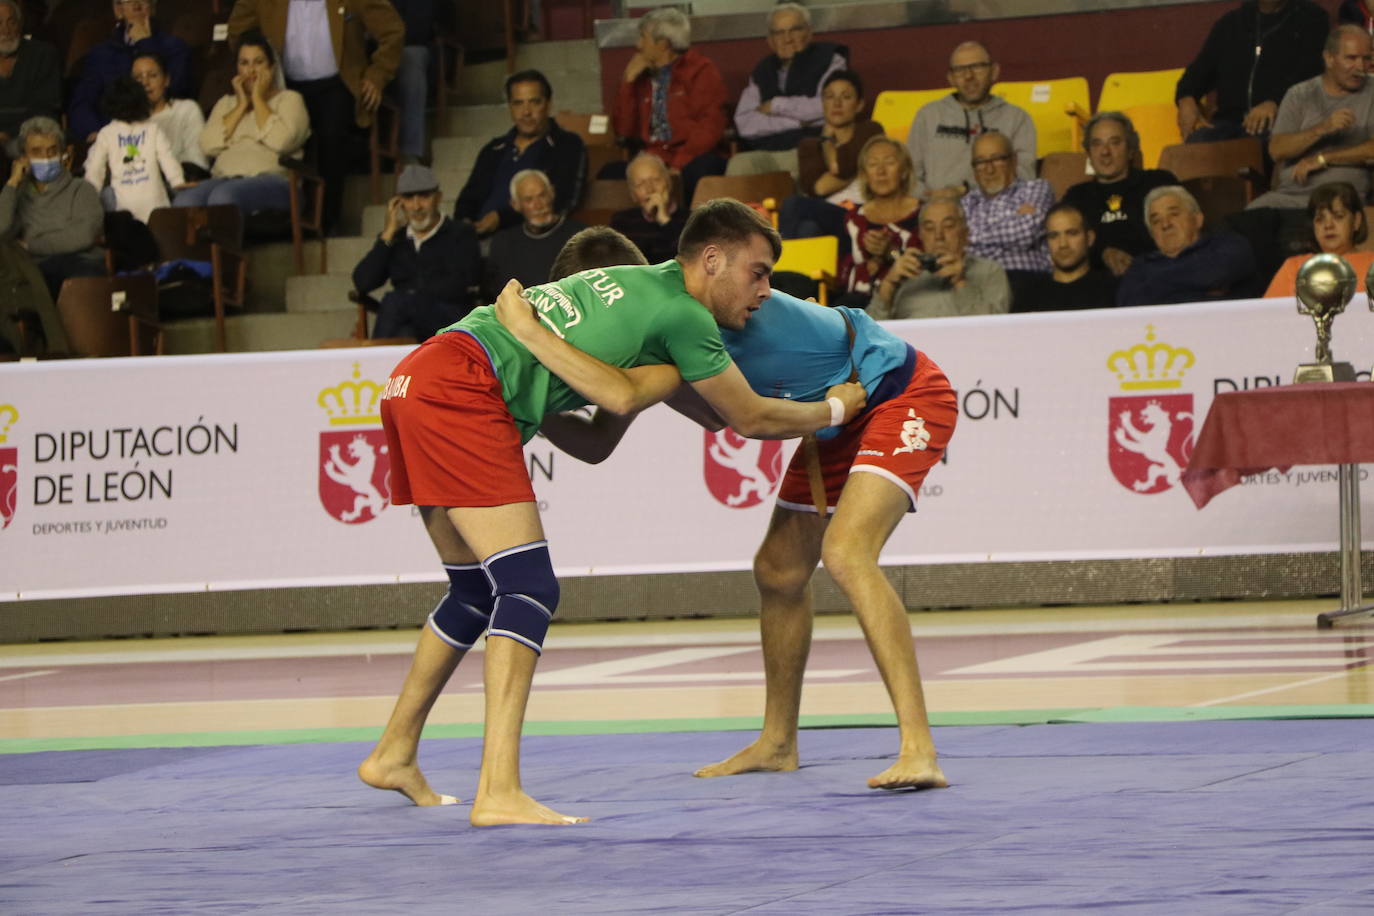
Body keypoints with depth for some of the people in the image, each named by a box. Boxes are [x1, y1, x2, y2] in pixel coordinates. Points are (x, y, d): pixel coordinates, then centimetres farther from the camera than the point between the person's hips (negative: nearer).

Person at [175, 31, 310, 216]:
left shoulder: (289, 99, 15)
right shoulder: (227, 103, 28)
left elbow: (281, 142, -7)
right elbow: (208, 145, 8)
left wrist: (258, 100, 3)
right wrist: (241, 106, 8)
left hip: (271, 182, -4)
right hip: (224, 178, 4)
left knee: (223, 196, -38)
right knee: (184, 201, -31)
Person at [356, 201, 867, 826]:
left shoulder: (643, 285, 22)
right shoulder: (684, 316, -4)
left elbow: (620, 398, 9)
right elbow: (750, 420, 9)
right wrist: (834, 409, 24)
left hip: (413, 382, 10)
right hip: (460, 388, -10)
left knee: (478, 592, 19)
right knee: (530, 589, -13)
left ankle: (394, 754, 30)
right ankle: (499, 792, -22)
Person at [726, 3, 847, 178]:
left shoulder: (829, 60, 11)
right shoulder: (763, 72, 21)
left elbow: (827, 107, -8)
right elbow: (744, 124, 5)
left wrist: (776, 105, 2)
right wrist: (796, 122, -5)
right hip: (768, 155, 3)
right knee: (739, 164, -30)